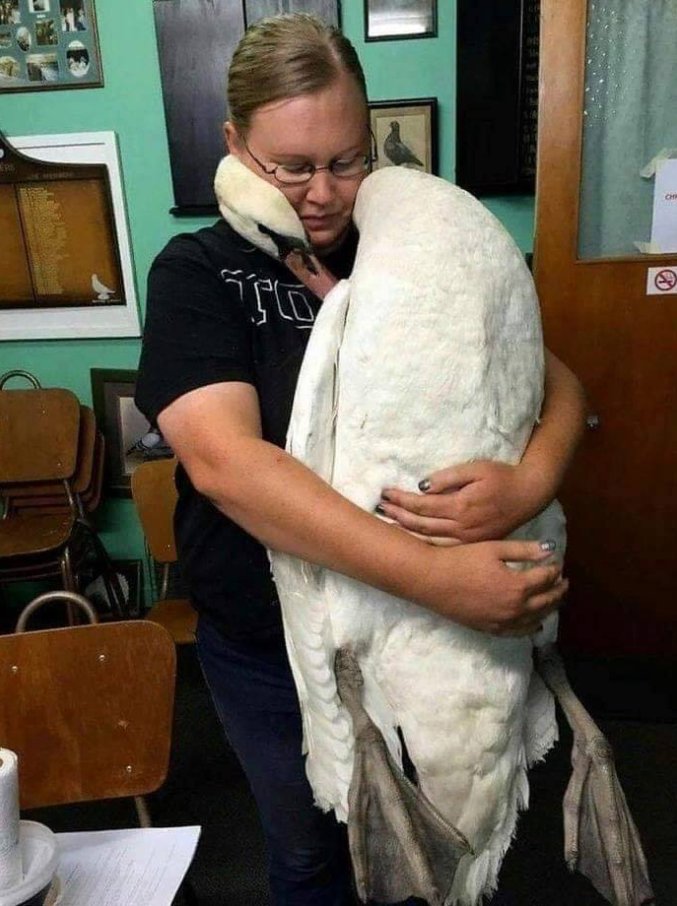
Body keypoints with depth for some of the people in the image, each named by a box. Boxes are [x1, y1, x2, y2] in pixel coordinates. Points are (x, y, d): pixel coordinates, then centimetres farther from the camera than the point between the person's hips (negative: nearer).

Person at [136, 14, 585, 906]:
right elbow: (223, 460, -28)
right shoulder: (198, 273, -12)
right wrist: (431, 575, -37)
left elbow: (557, 381, -4)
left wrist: (532, 480, -28)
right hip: (266, 653, -1)